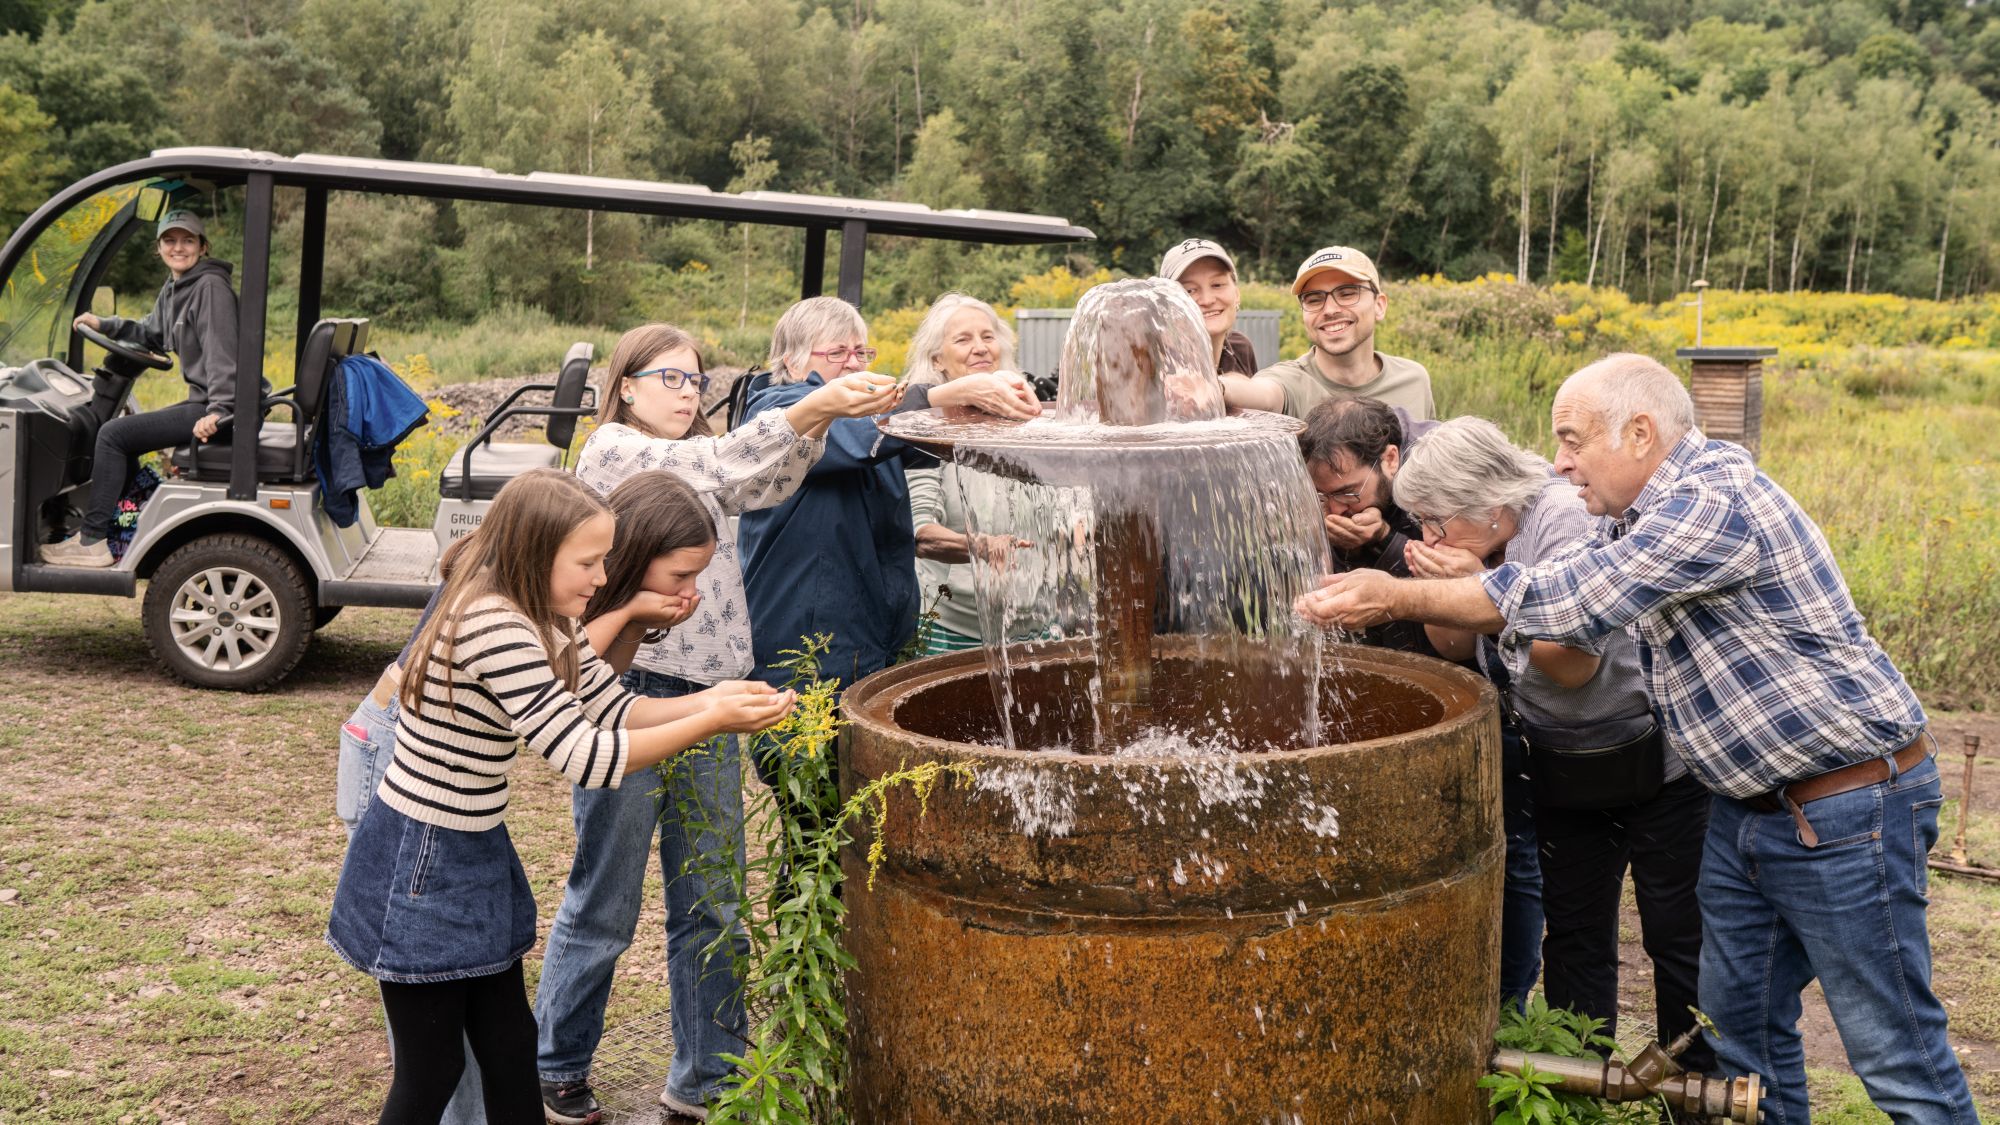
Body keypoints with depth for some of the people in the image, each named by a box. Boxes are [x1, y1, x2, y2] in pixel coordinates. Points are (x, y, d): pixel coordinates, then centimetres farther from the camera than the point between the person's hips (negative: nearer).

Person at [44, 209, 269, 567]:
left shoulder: (211, 287, -14)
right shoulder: (173, 288, 15)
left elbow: (222, 354, -22)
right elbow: (151, 334, 32)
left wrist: (219, 411, -31)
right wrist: (105, 324, 20)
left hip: (229, 410, -10)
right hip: (205, 402, 10)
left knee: (114, 434, -11)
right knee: (121, 436, 20)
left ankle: (92, 542, -6)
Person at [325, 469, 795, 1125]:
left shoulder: (544, 623, 2)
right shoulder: (491, 626, -28)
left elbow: (614, 711, 4)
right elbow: (585, 758, -29)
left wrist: (712, 699, -12)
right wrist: (711, 722, -25)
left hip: (480, 854, 9)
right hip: (420, 866, -9)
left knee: (511, 1050, 15)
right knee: (433, 1071, 4)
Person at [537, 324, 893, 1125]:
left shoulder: (702, 465, 18)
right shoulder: (612, 451, -6)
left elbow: (769, 481, 0)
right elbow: (727, 461, -20)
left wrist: (820, 420, -18)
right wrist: (814, 406, -30)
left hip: (708, 704, 7)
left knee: (712, 910, 10)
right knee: (603, 908, 6)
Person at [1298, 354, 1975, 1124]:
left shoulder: (1714, 503, -24)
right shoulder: (1643, 513, 8)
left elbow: (1566, 604, -25)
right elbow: (1558, 590, 7)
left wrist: (1399, 599, -19)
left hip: (1849, 806, -9)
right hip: (1748, 800, 10)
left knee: (1895, 1052, 1)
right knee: (1739, 1025, 16)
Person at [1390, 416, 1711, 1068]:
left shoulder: (1566, 520, -23)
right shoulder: (1481, 544, 0)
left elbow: (1573, 664, -27)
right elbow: (1458, 648, 8)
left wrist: (1484, 587, -27)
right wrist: (1433, 585, -10)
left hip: (1652, 762, -7)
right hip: (1560, 766, 7)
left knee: (1677, 935, 2)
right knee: (1573, 936, 11)